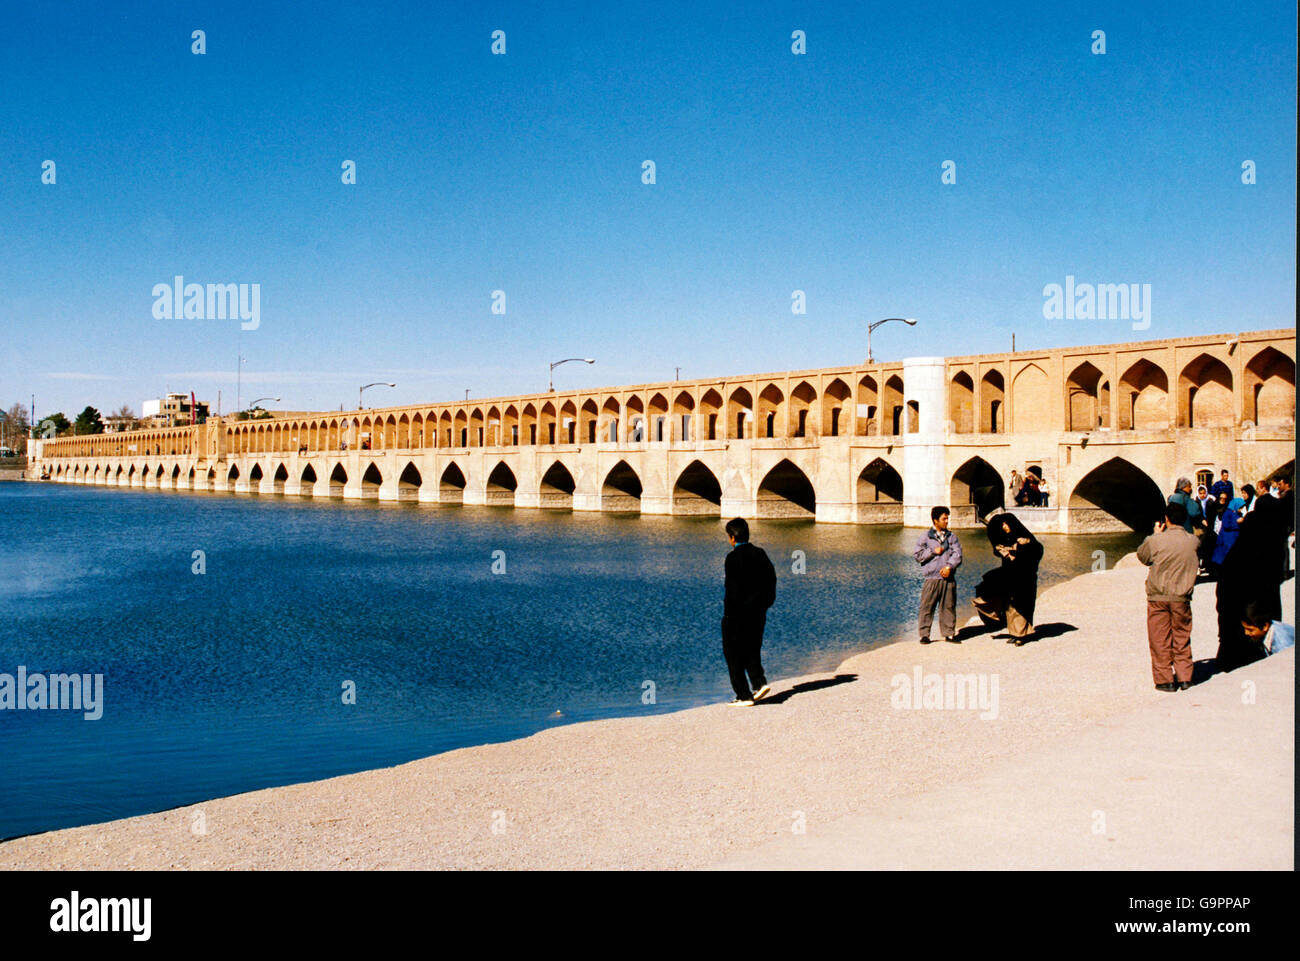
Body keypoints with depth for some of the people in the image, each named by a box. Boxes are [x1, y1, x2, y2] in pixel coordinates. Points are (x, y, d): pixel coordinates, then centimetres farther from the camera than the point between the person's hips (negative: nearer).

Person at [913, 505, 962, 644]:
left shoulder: (952, 536, 12)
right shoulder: (926, 536, 5)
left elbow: (957, 553, 3)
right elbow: (917, 555, 2)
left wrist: (949, 566, -12)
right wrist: (933, 551, -7)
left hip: (948, 577, 3)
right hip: (931, 577, -3)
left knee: (949, 606, 6)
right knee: (927, 606, -3)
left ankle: (949, 633, 15)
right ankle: (924, 635, 3)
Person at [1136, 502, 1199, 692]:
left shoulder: (1156, 540, -12)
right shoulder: (1193, 541, -4)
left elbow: (1142, 555, 6)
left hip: (1158, 597, -2)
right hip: (1182, 598, 2)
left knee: (1160, 640, 6)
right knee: (1182, 638, 14)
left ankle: (1165, 679, 8)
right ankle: (1184, 678, 16)